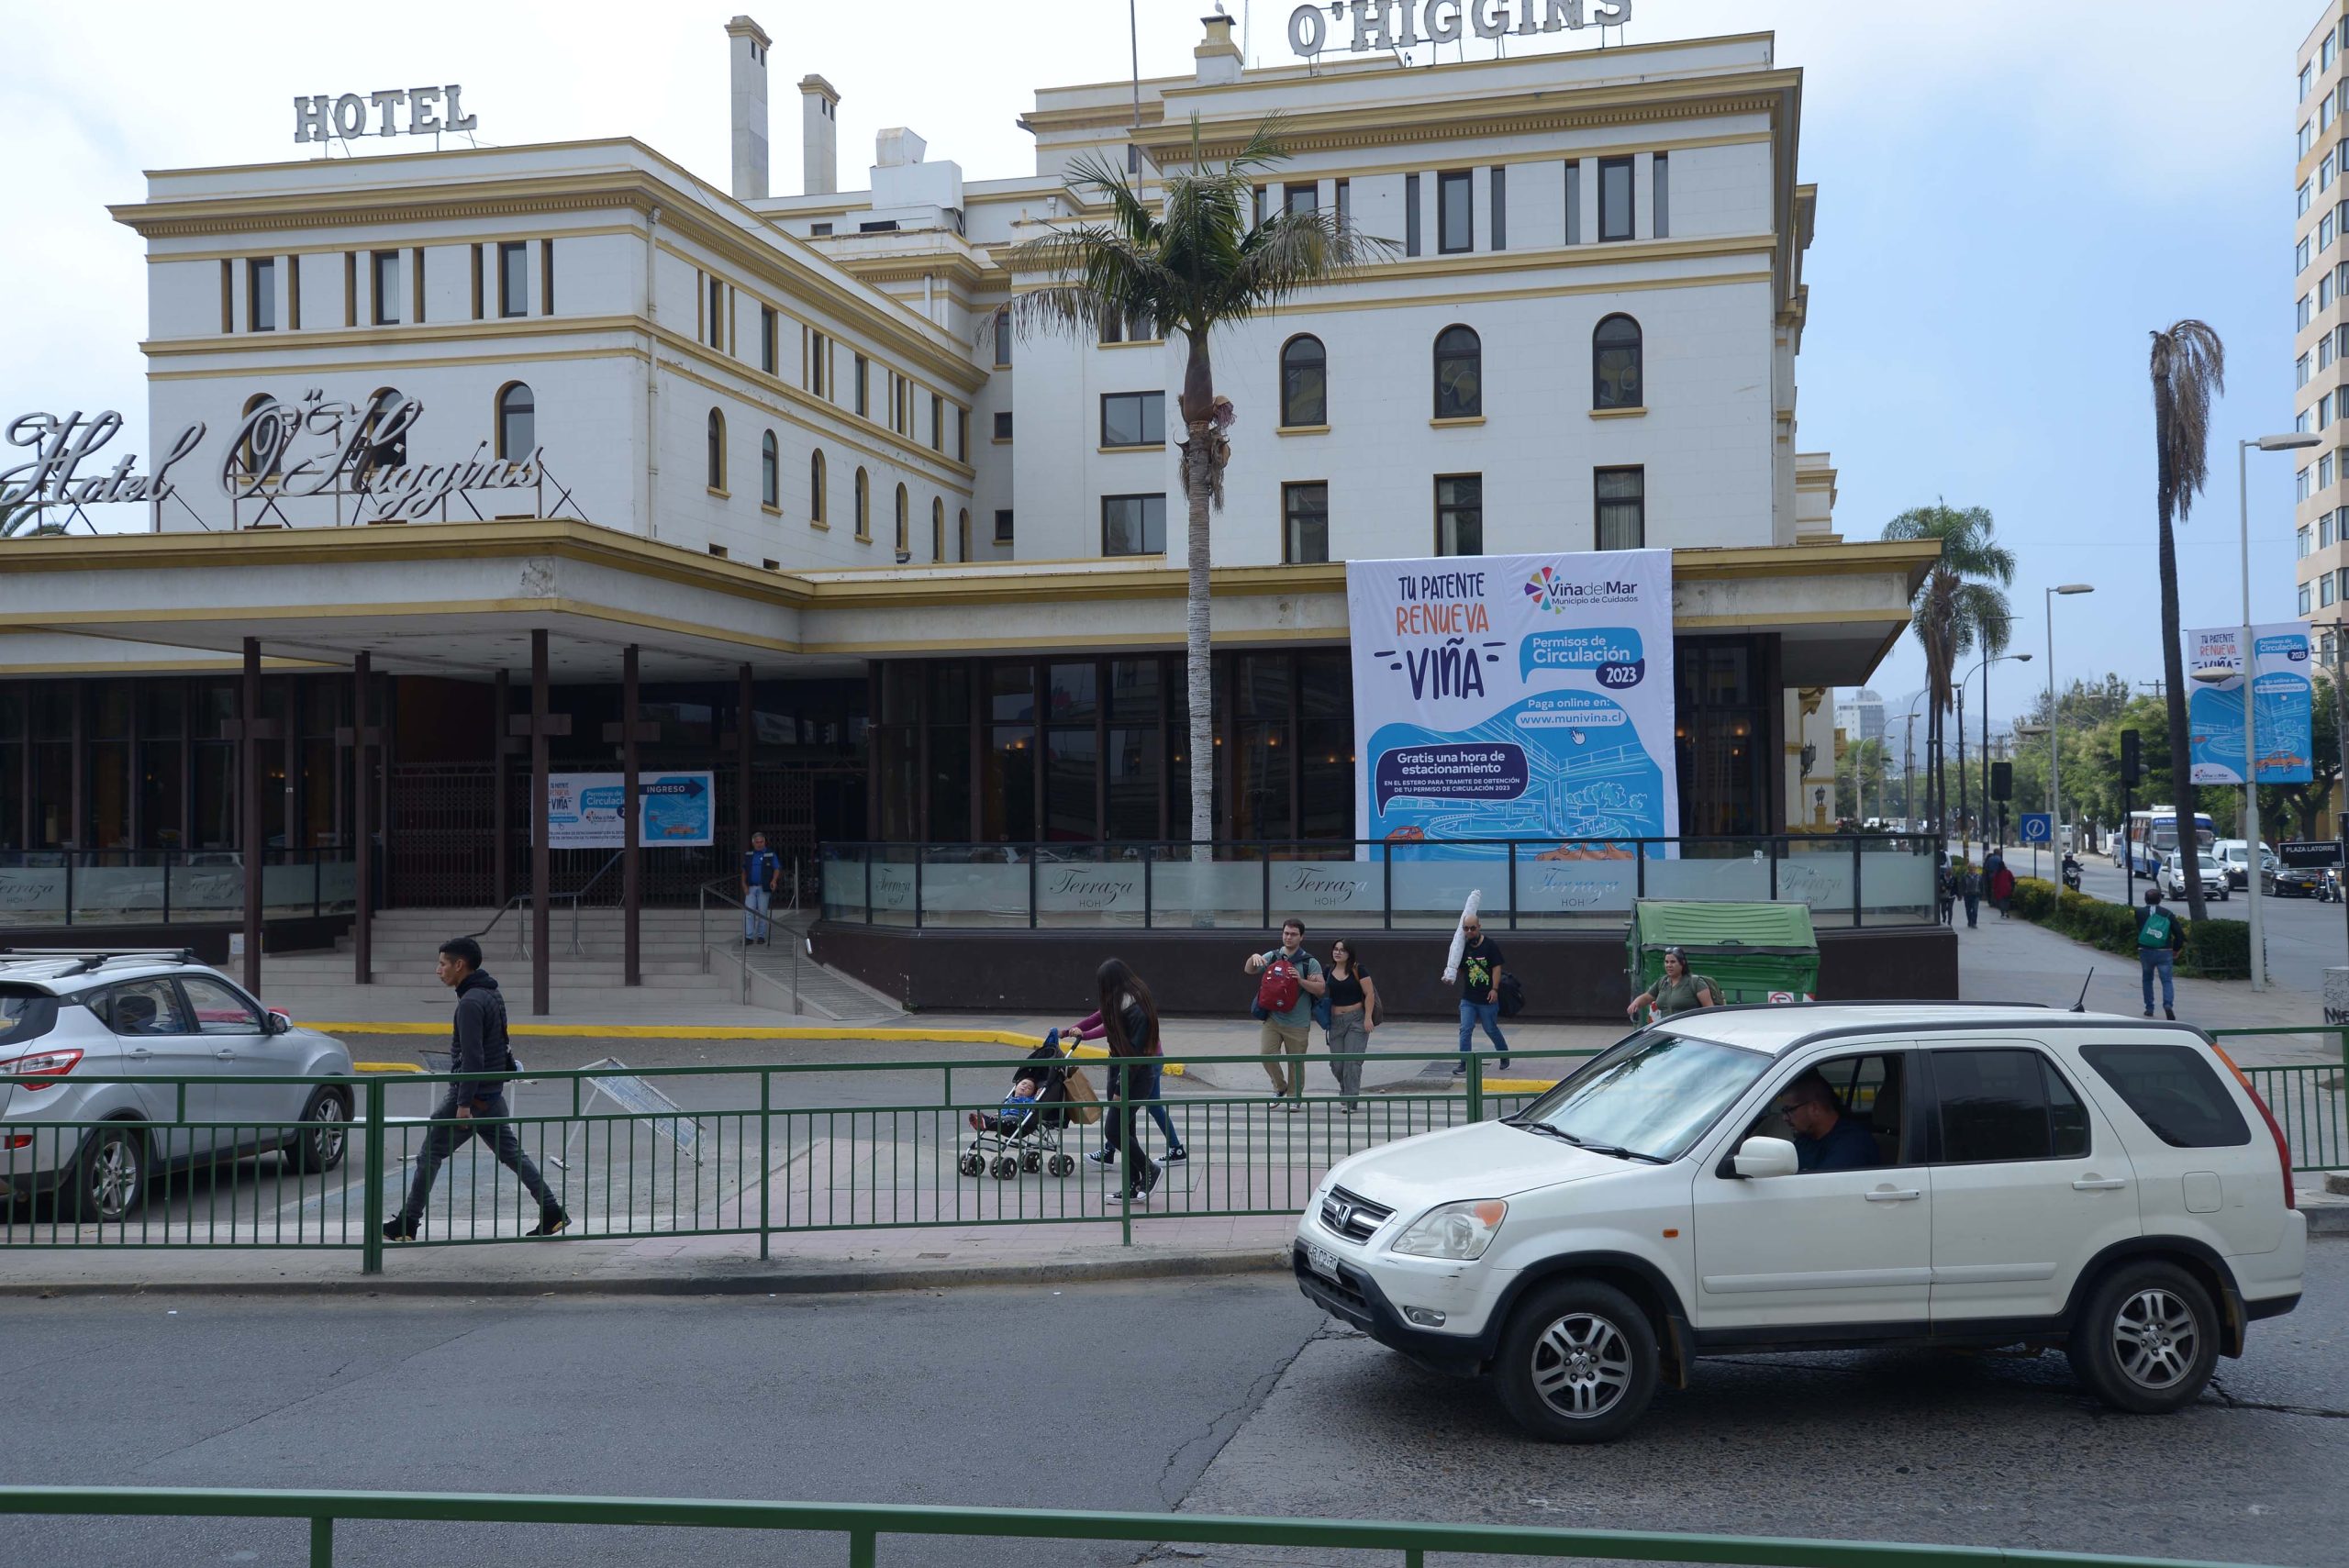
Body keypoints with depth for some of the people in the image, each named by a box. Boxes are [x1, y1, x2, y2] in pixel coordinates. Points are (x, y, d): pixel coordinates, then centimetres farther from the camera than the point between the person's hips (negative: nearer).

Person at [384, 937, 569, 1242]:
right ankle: (552, 1212, 8)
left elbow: (472, 1058, -22)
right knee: (512, 1153, 11)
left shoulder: (471, 1002, -17)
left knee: (430, 1154, 2)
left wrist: (463, 1104, -23)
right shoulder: (492, 994, 13)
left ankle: (407, 1224, 8)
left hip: (472, 1093, -9)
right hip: (494, 1092, 9)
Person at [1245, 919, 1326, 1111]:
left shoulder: (1310, 963, 1)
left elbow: (1321, 989, -5)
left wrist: (1300, 980, -19)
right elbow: (1248, 971, 6)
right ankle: (1280, 1088, 14)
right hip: (1273, 1019, 2)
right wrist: (1254, 957, -15)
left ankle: (1294, 1097, 20)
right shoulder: (1272, 957, 8)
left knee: (1296, 1062, 3)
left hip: (1298, 1022, -2)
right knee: (1266, 1054, -10)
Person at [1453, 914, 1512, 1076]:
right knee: (1465, 1030, -5)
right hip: (1468, 999, 3)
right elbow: (1459, 969, 12)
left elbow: (1496, 968, -9)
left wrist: (1494, 989, -16)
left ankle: (1505, 1055, 33)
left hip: (1487, 998, -3)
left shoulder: (1490, 946, -8)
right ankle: (1464, 1064, -2)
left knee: (1491, 1029, 10)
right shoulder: (1463, 947, 4)